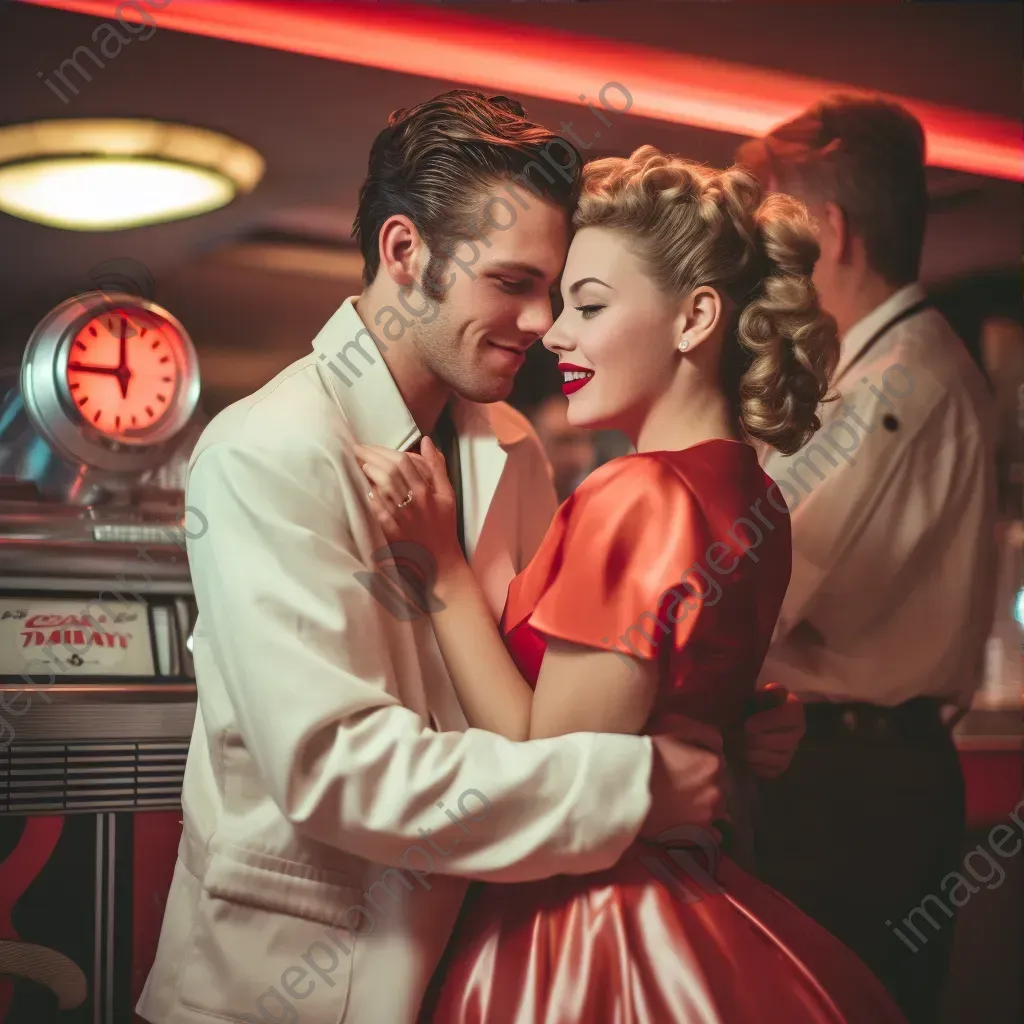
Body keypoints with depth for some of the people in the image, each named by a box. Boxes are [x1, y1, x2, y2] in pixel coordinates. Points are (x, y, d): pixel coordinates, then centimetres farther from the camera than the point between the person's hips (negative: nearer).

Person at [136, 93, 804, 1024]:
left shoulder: (514, 451, 3)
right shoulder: (266, 456, -21)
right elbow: (332, 764, -28)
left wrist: (716, 721, -11)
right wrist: (632, 783, -27)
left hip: (468, 941, 7)